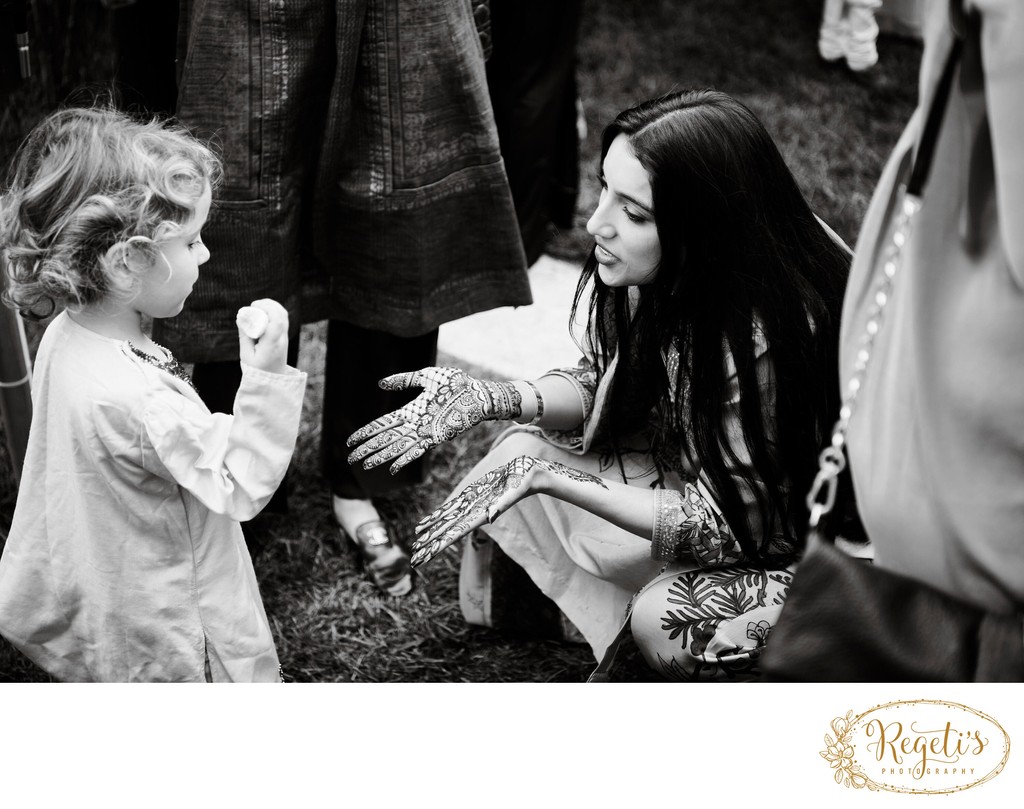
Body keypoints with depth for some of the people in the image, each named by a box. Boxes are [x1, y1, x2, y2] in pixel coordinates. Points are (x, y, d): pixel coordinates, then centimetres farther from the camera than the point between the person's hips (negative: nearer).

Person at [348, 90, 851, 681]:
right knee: (522, 451, -6)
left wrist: (548, 478, -29)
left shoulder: (773, 338, -36)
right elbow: (605, 382, 1)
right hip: (706, 472, 7)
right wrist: (493, 399, -17)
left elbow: (724, 524, -27)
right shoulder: (665, 272, -15)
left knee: (667, 619, -31)